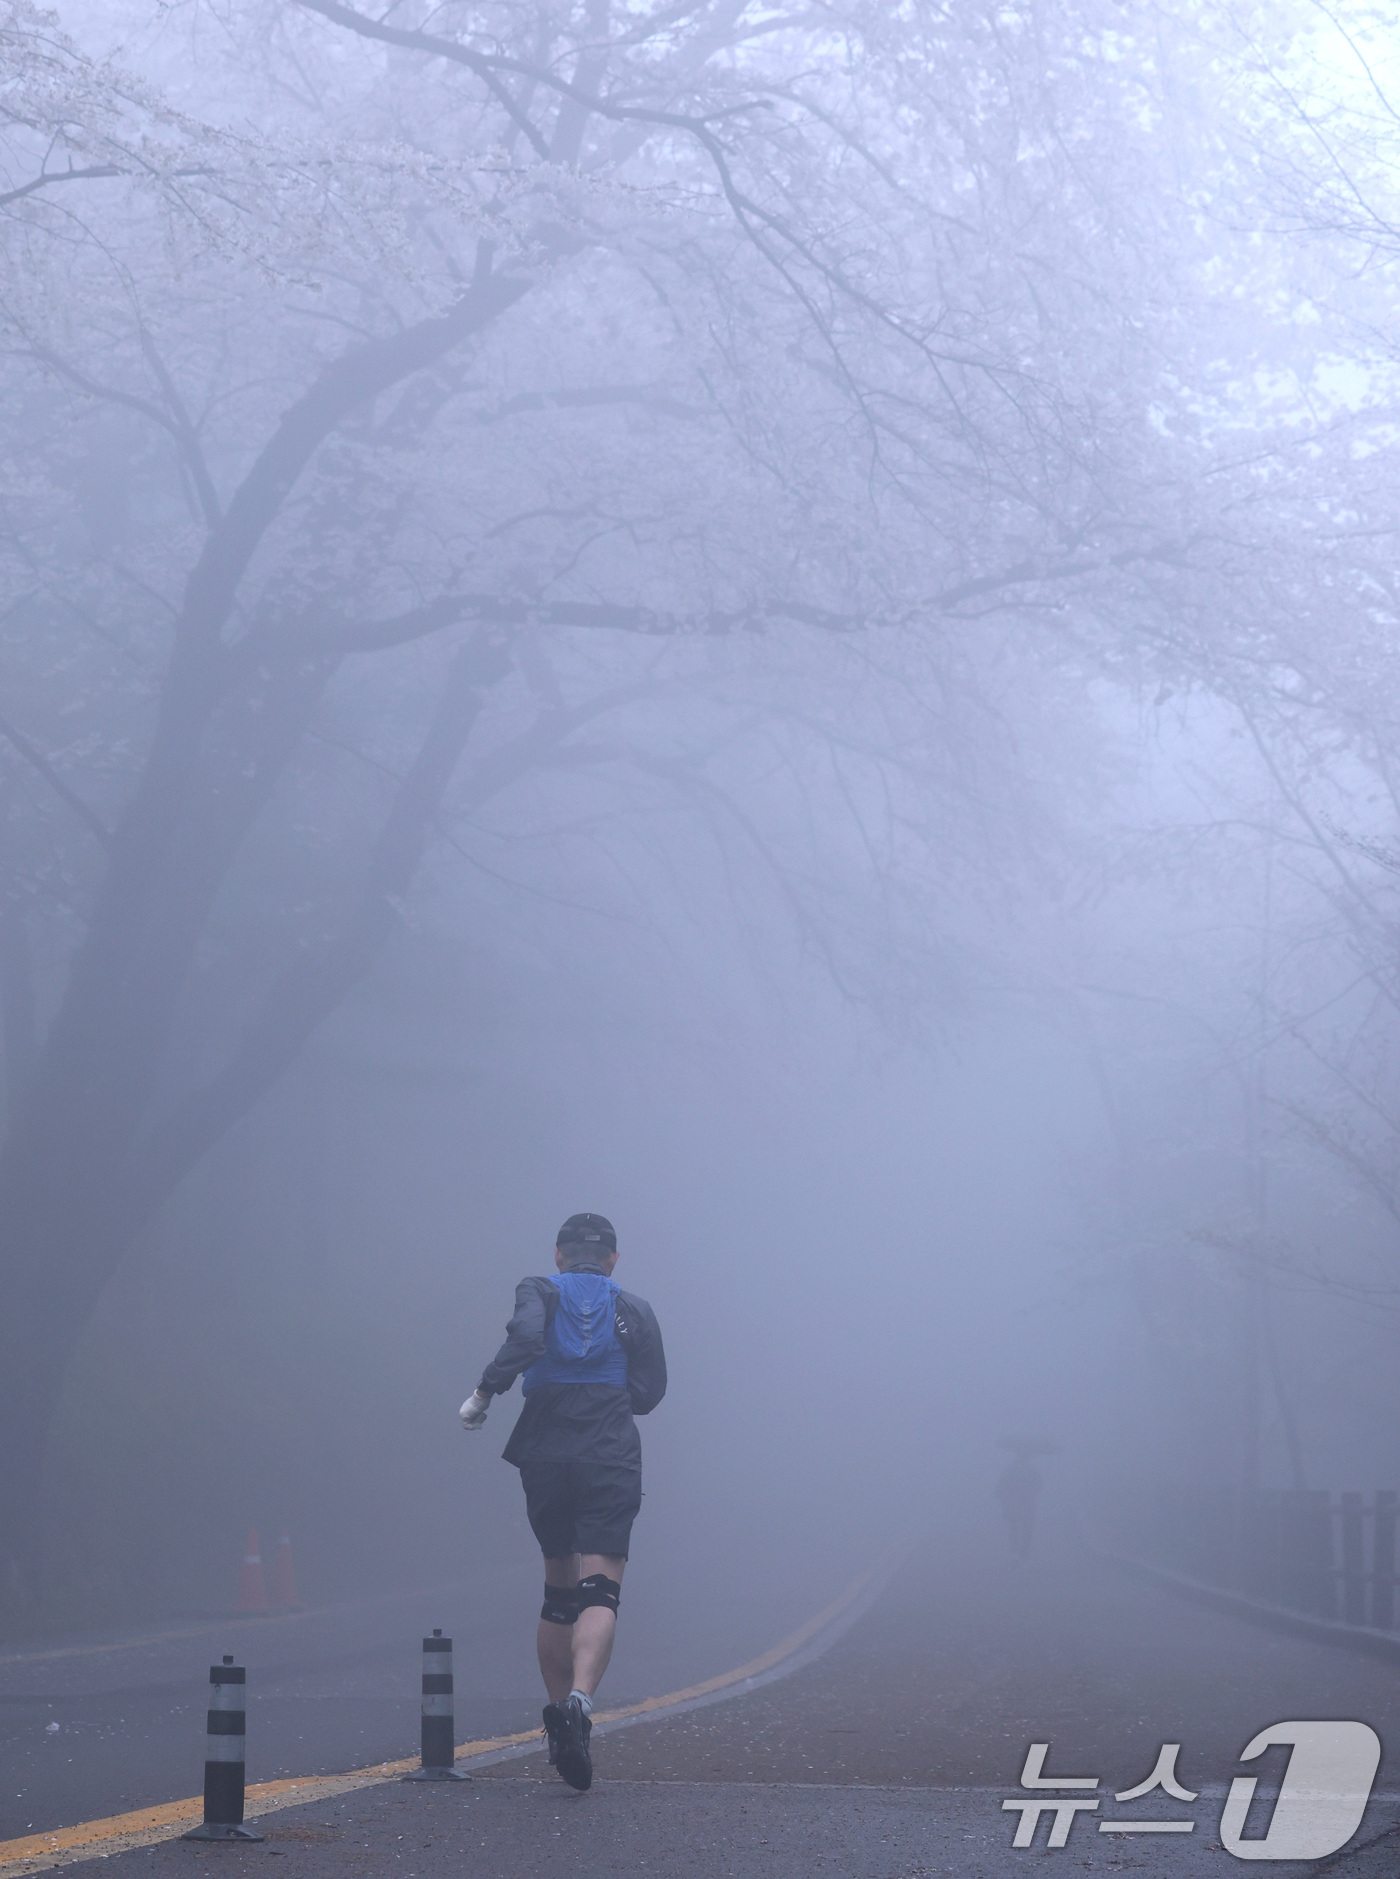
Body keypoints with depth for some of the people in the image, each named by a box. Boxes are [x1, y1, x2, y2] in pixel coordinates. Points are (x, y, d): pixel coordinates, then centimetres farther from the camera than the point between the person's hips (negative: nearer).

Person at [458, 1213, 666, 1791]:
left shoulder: (538, 1293, 7)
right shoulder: (634, 1311, 10)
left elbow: (526, 1336, -16)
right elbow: (648, 1393, 6)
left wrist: (484, 1392, -7)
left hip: (545, 1457, 2)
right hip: (611, 1460, -2)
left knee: (559, 1589, 17)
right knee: (599, 1592, -11)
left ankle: (558, 1713, 17)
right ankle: (580, 1700, -35)